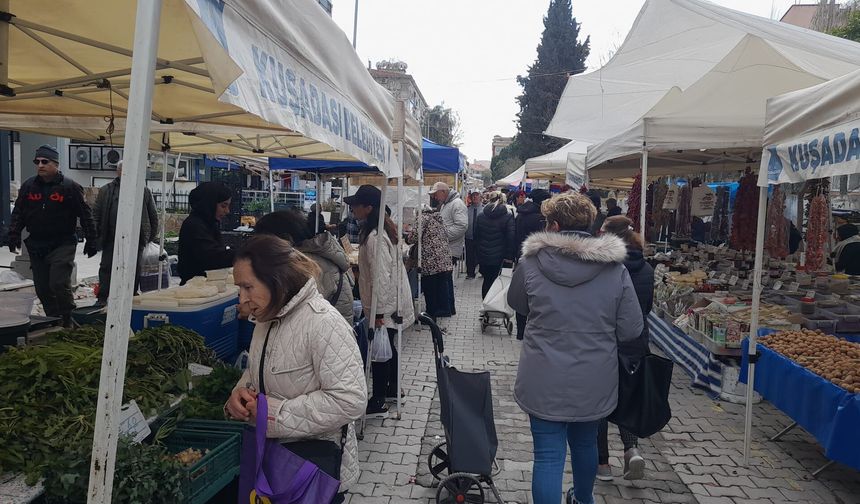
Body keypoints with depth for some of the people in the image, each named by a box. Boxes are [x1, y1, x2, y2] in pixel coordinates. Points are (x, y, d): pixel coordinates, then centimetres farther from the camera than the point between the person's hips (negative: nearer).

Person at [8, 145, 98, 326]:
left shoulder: (70, 187, -5)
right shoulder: (28, 186, 8)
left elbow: (85, 216, -4)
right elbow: (18, 213, 15)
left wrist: (91, 242, -5)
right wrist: (13, 236, 5)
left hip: (62, 245, -5)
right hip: (36, 246, 5)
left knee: (59, 283, -15)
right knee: (42, 288, 9)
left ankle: (67, 321, 3)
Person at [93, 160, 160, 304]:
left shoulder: (144, 191, 9)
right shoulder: (106, 191, 9)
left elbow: (153, 215, 12)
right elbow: (96, 212, 9)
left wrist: (152, 235, 7)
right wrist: (97, 233, 1)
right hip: (111, 239, 0)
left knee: (135, 270, 6)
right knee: (107, 268, 4)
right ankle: (102, 297, 13)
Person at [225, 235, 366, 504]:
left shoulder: (323, 323, -26)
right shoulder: (267, 319, 5)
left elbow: (349, 400, -30)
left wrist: (277, 413, -25)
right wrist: (241, 392, -5)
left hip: (315, 455, -9)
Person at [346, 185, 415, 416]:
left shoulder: (374, 238, -25)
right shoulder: (385, 228, 7)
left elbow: (381, 278, -27)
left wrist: (378, 312, -22)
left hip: (383, 306, -10)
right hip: (392, 303, 10)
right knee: (387, 347, 22)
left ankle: (378, 402, 11)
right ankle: (392, 388, 37)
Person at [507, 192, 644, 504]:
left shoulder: (530, 263, -11)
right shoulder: (615, 268, -9)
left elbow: (517, 304, 7)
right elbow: (631, 329, -6)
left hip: (545, 381, -2)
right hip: (594, 381, 3)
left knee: (548, 455, 6)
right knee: (585, 443, 25)